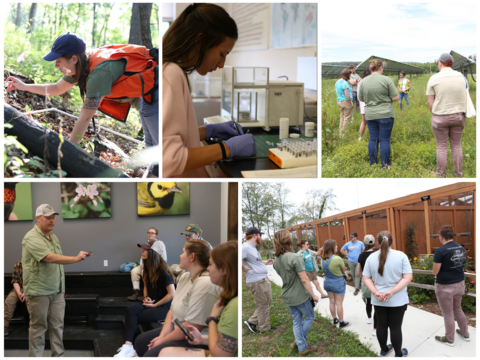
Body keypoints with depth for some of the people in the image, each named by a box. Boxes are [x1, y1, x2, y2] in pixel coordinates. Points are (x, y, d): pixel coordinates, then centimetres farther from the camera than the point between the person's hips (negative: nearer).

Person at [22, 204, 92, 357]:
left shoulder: (53, 237, 13)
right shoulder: (32, 238, -15)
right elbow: (49, 258, -27)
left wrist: (62, 287, 19)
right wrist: (76, 258, -31)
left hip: (57, 291, 7)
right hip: (38, 292, -7)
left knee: (57, 326, 8)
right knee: (38, 328, 1)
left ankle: (58, 355, 15)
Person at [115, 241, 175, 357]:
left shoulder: (163, 271, -16)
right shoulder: (147, 268, 9)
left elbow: (172, 294, -17)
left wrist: (154, 305, -13)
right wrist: (146, 298, 4)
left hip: (163, 307, -7)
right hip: (150, 303, 7)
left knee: (132, 318, -23)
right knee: (130, 310, -23)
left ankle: (129, 348, -10)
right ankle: (128, 346, -27)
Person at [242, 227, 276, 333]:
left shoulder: (252, 247, 14)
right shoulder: (245, 247, -19)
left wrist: (265, 262, 18)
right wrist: (245, 269, -20)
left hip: (264, 279, 10)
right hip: (257, 281, -10)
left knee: (267, 302, 18)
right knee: (262, 305, 2)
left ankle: (252, 322, 25)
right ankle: (265, 328, 16)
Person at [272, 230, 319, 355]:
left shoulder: (276, 260, -1)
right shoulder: (294, 258, -25)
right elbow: (304, 280, -22)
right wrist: (313, 295, -14)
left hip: (287, 297, 7)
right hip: (300, 296, -7)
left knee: (297, 321, 17)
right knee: (310, 317, 17)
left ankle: (302, 347, 24)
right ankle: (299, 341, 23)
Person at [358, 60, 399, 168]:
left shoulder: (364, 81, 1)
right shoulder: (386, 80, -10)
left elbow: (361, 99, 9)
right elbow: (395, 97, -9)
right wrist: (386, 98, 9)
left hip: (370, 115, 4)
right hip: (385, 114, -4)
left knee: (373, 139, 13)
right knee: (385, 140, 3)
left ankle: (372, 163, 19)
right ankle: (385, 165, 8)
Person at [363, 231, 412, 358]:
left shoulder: (371, 257, -2)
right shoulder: (401, 256, -10)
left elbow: (366, 278, -2)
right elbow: (408, 277, -14)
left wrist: (376, 293, -12)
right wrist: (392, 291, -19)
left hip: (378, 300, 3)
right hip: (397, 300, -3)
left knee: (381, 325, 15)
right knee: (395, 327, 6)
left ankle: (384, 350, 33)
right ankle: (399, 354, 20)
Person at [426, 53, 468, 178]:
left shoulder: (433, 79, -11)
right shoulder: (461, 77, -1)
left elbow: (430, 103, -9)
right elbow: (465, 98, 2)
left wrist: (435, 116, 7)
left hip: (440, 117, -2)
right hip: (458, 116, 2)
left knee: (441, 147, 8)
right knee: (456, 146, 13)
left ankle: (441, 176, 13)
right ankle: (458, 175, 17)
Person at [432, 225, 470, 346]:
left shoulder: (441, 251, -21)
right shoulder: (462, 249, 0)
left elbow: (435, 272, -17)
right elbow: (461, 266, 11)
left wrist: (437, 268, 3)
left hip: (445, 287, -7)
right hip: (460, 284, 7)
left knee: (448, 314, 9)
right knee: (458, 309, 26)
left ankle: (449, 339, 24)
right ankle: (465, 334, 38)